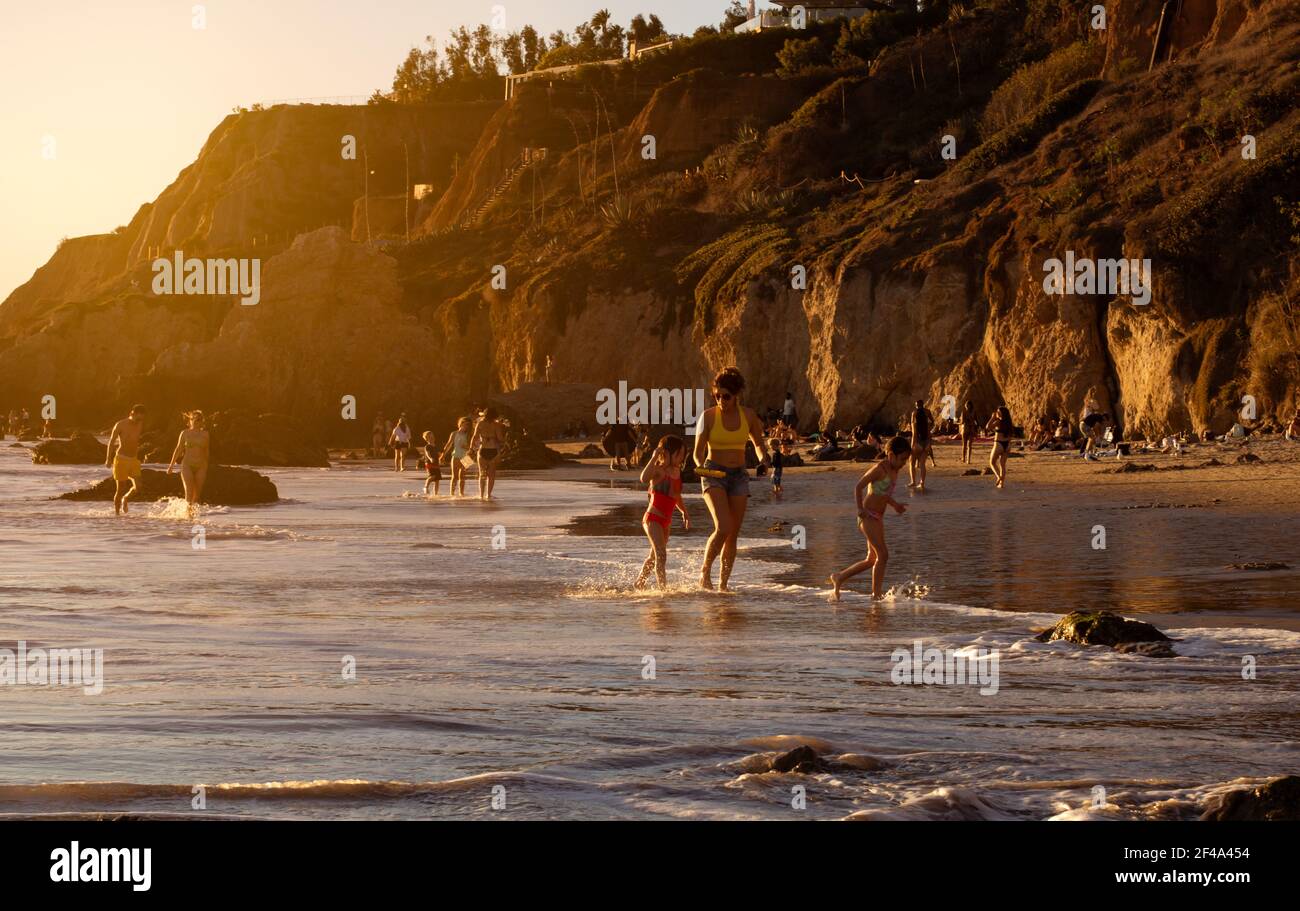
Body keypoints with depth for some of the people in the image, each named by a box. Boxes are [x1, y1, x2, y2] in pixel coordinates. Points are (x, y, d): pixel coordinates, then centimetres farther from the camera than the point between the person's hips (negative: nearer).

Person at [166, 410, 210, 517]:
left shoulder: (205, 434, 7)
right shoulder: (185, 433, 4)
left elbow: (207, 452, 13)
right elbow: (178, 449, 10)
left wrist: (207, 469, 15)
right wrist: (171, 465, 9)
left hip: (200, 467, 2)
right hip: (187, 465, -2)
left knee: (197, 494, 0)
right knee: (189, 492, -15)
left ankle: (193, 512, 13)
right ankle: (188, 513, -16)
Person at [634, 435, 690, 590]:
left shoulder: (676, 471, 9)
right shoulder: (658, 470, -15)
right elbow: (644, 478, -38)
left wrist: (685, 512, 24)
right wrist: (654, 458, -37)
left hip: (666, 521, 9)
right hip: (653, 518, -9)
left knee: (655, 556, 20)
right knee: (661, 555, -17)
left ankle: (639, 584, 37)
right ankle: (663, 588, -20)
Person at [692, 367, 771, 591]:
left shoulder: (748, 415, 2)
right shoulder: (708, 416, -6)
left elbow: (758, 443, 15)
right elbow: (698, 452, -3)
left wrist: (764, 457, -7)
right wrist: (701, 465, -25)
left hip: (739, 476, 4)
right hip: (713, 475, -4)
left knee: (733, 535, 3)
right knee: (723, 528, -22)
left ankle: (723, 584, 14)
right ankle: (705, 571, -3)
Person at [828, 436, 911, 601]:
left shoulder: (894, 470, 11)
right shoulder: (880, 468, -16)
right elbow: (859, 486, -17)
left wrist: (895, 505, 13)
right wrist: (860, 509, -23)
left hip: (877, 518, 9)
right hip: (868, 516, -9)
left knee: (872, 559, 13)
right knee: (883, 555, -12)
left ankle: (839, 578, 25)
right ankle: (876, 594, -6)